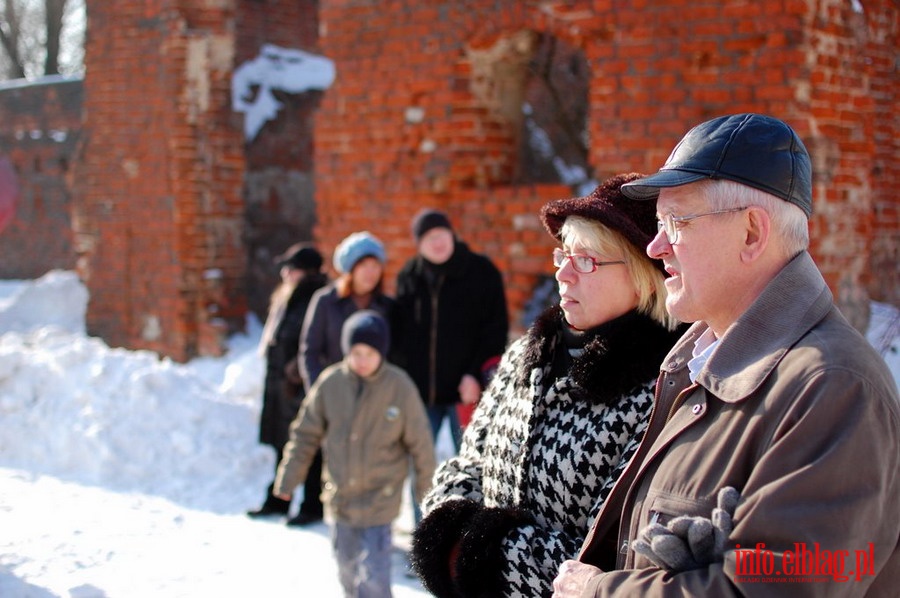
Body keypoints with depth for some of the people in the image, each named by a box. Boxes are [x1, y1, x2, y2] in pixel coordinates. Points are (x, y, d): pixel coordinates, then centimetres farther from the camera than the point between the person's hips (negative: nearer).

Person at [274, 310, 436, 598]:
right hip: (340, 497, 3)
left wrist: (427, 489, 4)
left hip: (380, 500, -3)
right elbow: (305, 434, 5)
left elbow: (420, 443, -3)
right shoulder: (330, 383, -7)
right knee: (347, 569, 17)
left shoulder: (400, 387, -13)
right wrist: (288, 477, 6)